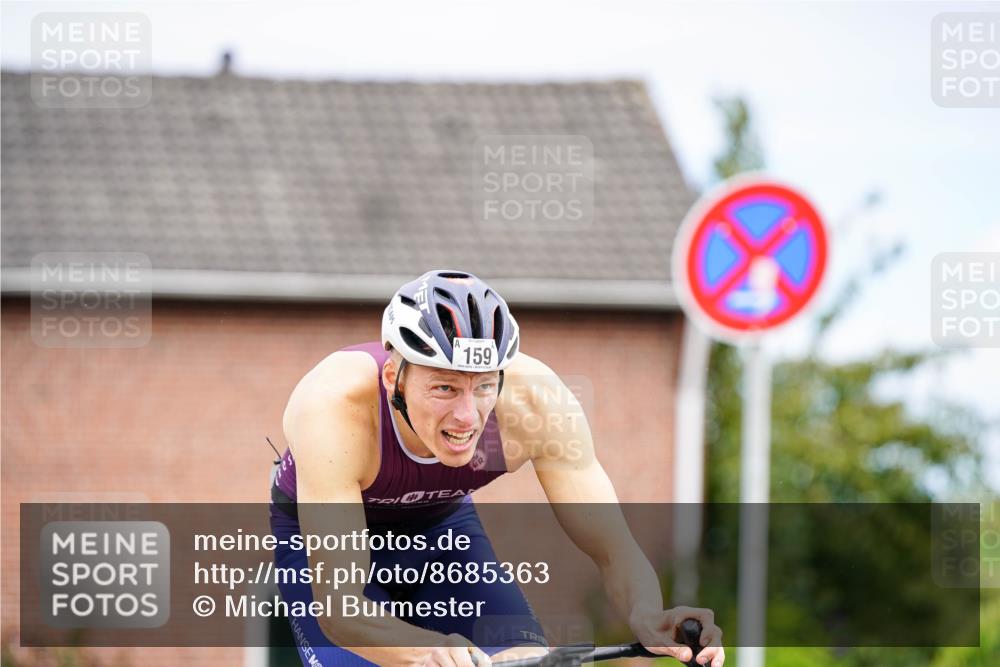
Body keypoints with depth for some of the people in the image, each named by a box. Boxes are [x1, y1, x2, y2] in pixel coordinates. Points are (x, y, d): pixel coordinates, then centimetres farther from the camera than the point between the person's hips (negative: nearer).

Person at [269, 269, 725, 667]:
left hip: (440, 525, 3)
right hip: (324, 538, -3)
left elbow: (612, 548, -26)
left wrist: (646, 618, -49)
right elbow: (338, 605, -46)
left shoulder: (533, 398, -31)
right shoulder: (337, 407, -40)